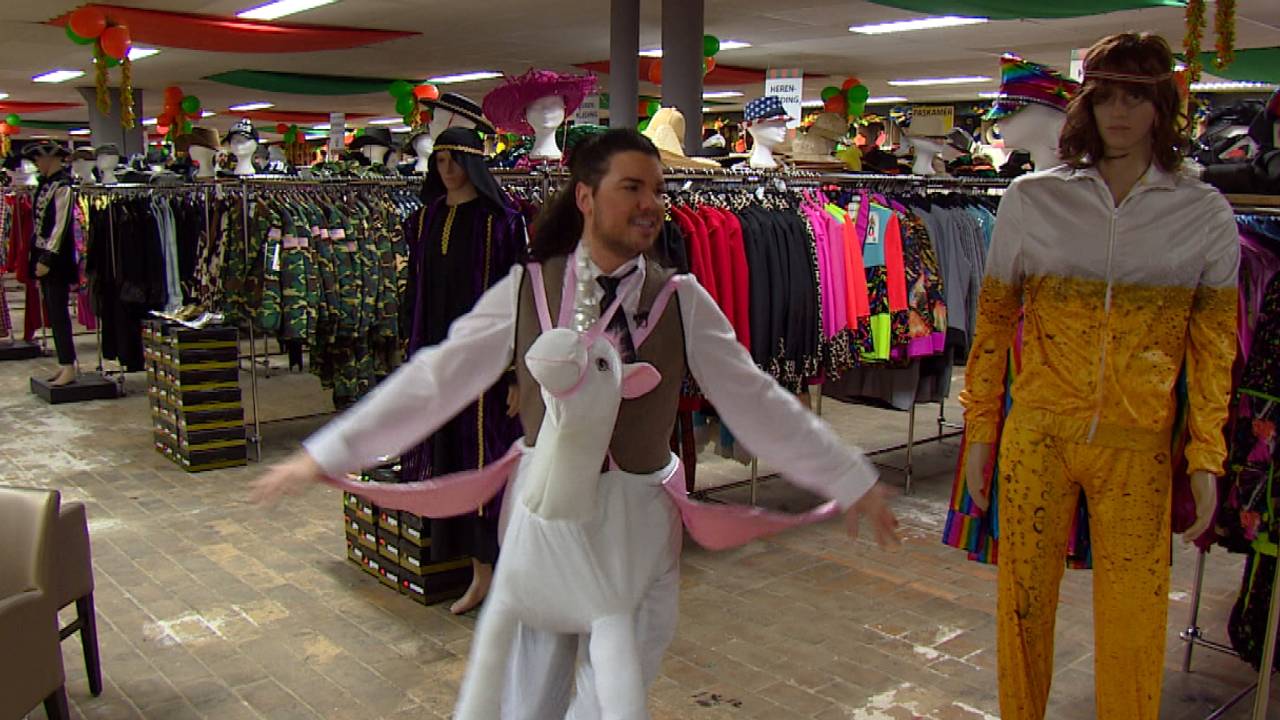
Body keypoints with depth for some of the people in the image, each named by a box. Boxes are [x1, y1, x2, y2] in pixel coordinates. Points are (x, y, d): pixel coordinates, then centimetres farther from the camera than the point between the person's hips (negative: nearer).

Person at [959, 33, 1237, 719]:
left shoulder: (1204, 213, 3)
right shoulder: (1031, 199, 2)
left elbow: (1214, 346, 5)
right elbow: (993, 324, 5)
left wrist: (1205, 458, 1)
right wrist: (980, 431, 5)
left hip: (1139, 449, 0)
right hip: (1037, 436, 0)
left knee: (1133, 621, 6)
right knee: (1023, 600, 10)